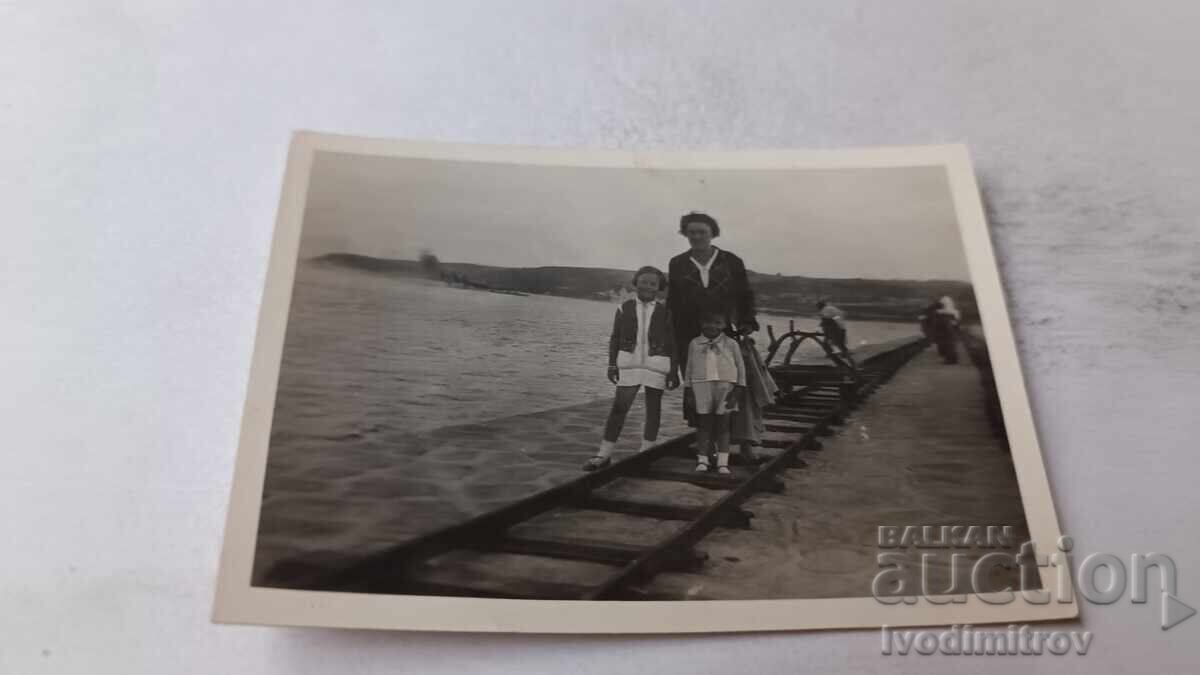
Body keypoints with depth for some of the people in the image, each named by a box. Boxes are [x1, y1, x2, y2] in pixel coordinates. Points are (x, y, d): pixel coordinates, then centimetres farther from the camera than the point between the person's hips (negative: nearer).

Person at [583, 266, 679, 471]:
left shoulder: (665, 312, 0)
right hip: (629, 364, 0)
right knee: (619, 407, -3)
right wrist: (612, 365, 2)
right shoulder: (625, 308, 3)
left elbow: (672, 344, 2)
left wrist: (673, 371, 0)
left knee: (653, 409, 8)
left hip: (657, 366, 0)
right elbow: (615, 339, 7)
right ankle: (604, 455, 2)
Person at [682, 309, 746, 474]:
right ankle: (702, 460, 13)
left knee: (723, 424, 3)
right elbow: (689, 367, 11)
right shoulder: (694, 343, 7)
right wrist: (688, 388, 6)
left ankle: (723, 462, 8)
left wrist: (739, 388, -1)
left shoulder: (731, 344, 4)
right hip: (701, 386, 1)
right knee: (703, 423, 5)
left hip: (725, 386, -1)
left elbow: (740, 366, 6)